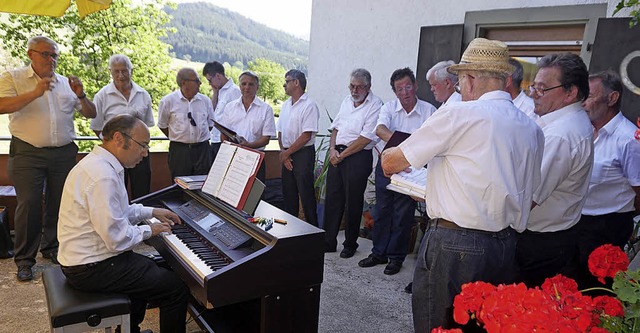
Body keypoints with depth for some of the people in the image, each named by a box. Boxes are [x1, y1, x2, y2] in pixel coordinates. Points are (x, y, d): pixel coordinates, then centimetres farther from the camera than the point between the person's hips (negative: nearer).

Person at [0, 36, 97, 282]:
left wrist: (80, 96, -9)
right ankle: (24, 259, 9)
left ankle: (51, 248, 28)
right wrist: (35, 93, -23)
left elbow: (91, 114, 10)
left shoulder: (66, 83, 12)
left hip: (64, 153, 3)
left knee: (58, 204, 10)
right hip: (27, 154, -3)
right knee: (28, 205, -3)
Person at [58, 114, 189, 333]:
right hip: (91, 269, -11)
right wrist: (148, 230, -10)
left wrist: (151, 212, 13)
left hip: (83, 257, 11)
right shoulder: (103, 176, -28)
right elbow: (117, 239, -27)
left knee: (148, 270, 33)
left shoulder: (98, 162, 5)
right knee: (177, 290, -10)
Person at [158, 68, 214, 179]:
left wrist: (199, 139, 10)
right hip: (179, 150, -2)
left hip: (202, 150, 2)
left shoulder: (205, 100, 6)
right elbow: (162, 125, 6)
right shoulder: (168, 101, -3)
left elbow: (210, 124, 16)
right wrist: (178, 139, 7)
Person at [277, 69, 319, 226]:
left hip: (303, 153, -7)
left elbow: (306, 136, -16)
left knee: (306, 194, -4)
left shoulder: (309, 105, -11)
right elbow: (280, 131, 15)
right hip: (287, 155, 8)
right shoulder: (286, 105, 14)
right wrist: (283, 151, -1)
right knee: (288, 193, 13)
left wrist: (287, 152, -11)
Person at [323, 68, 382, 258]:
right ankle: (328, 242, 20)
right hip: (337, 155, 7)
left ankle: (350, 244, 19)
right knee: (332, 199, 9)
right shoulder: (347, 101, 14)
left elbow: (366, 138, -16)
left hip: (359, 157, -6)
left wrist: (342, 155, -12)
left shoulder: (375, 105, -9)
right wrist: (332, 149, -1)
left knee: (353, 202, 3)